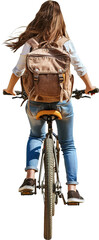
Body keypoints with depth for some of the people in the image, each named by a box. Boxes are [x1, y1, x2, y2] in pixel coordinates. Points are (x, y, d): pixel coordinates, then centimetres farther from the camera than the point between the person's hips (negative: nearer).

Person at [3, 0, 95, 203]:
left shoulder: (30, 42, -3)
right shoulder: (66, 42, -3)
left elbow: (18, 70, 4)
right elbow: (80, 68, 6)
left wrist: (10, 89, 23)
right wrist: (89, 86, 25)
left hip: (36, 101, 1)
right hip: (62, 101, -1)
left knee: (36, 135, 28)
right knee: (68, 144, 16)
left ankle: (30, 177, 10)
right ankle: (72, 189, 8)